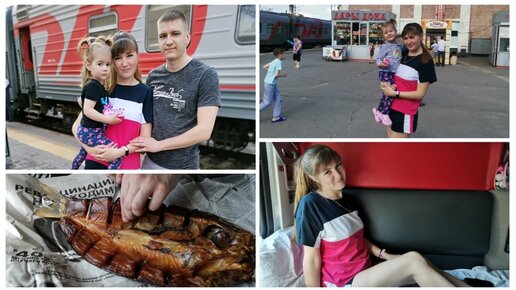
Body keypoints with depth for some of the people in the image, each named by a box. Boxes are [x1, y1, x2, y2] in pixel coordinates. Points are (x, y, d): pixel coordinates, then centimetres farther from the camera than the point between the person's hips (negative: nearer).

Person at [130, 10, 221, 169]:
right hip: (151, 160, 5)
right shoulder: (153, 75, 3)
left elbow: (204, 131, -19)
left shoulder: (206, 75, -13)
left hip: (183, 165, -4)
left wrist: (158, 144, -14)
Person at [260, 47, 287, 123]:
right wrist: (284, 75, -5)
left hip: (273, 84, 9)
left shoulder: (274, 61, 8)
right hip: (269, 84, -9)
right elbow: (277, 75, -23)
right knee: (267, 102, 0)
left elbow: (264, 67, 18)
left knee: (278, 99, 11)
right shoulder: (278, 62, -18)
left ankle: (276, 117, 15)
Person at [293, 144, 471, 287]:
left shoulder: (345, 199, 8)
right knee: (413, 260, -18)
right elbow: (311, 260, -15)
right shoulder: (310, 205, -17)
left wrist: (384, 255, 4)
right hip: (344, 283, -7)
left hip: (365, 271, 7)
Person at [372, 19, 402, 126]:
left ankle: (378, 109, 29)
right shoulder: (384, 47, -7)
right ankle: (384, 113, -9)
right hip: (386, 73, -6)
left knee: (387, 93, 12)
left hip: (395, 74, 6)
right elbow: (378, 59, -8)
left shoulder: (399, 46, 10)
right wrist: (381, 64, -27)